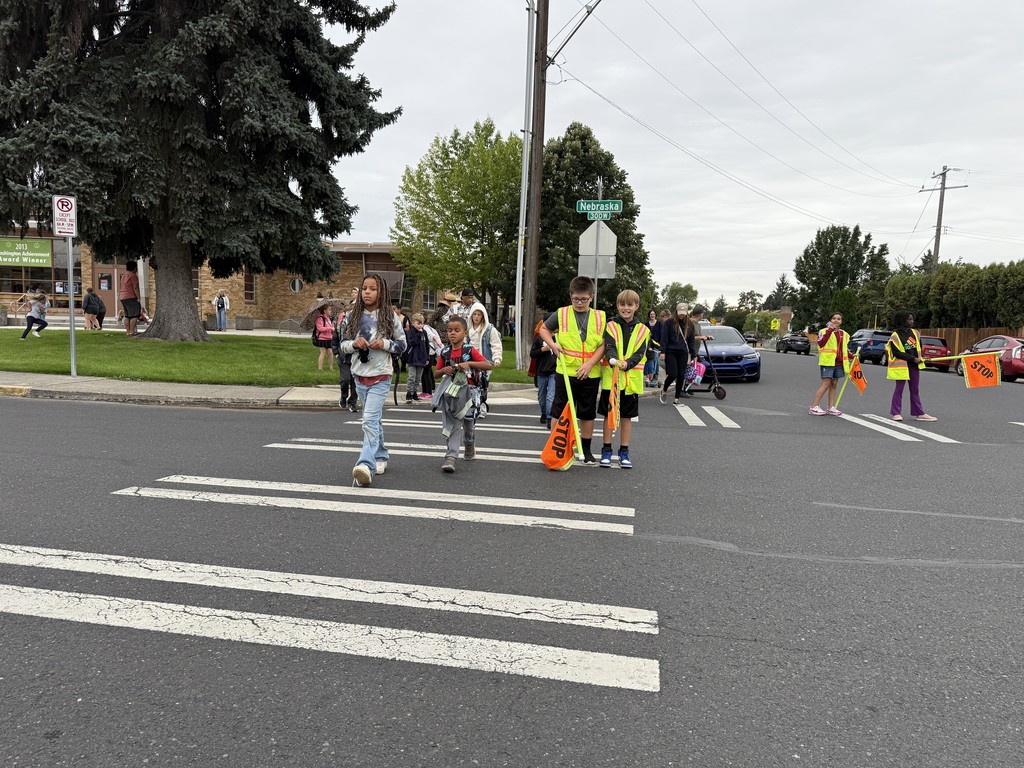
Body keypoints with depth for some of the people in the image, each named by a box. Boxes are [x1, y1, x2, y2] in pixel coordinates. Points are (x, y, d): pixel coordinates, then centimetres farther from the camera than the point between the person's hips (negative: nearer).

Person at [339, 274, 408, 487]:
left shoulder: (390, 317, -3)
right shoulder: (354, 316, 6)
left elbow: (402, 345, 2)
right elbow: (343, 344, 10)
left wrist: (385, 344, -16)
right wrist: (354, 343, -11)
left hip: (381, 376, -4)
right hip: (360, 374, 5)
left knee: (370, 420, -18)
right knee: (374, 419, 17)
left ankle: (366, 465, -26)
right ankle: (381, 458, 33)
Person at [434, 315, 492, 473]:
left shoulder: (470, 350, -7)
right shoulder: (445, 352, 4)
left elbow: (488, 365, -14)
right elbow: (437, 372, 13)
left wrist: (469, 363, -23)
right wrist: (445, 370, -9)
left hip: (469, 390, -2)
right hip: (451, 392, 2)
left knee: (469, 421, 13)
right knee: (453, 424, -5)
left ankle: (470, 446, 42)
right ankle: (451, 456, -10)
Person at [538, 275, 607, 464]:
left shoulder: (600, 317, 2)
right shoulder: (561, 314, -1)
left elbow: (603, 344, -1)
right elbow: (544, 329, 13)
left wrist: (590, 363, -13)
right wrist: (552, 344, -5)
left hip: (591, 374, 2)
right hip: (565, 371, -1)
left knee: (588, 412, 12)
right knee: (560, 411, 5)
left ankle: (586, 449, 25)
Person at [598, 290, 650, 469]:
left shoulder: (643, 330, 4)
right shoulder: (611, 326, 2)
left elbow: (640, 353, -5)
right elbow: (609, 347, -12)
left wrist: (627, 363, -24)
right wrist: (613, 360, -33)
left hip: (631, 379, 1)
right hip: (610, 376, -1)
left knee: (627, 416, 9)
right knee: (609, 414, 6)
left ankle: (624, 452, 20)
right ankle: (606, 450, 17)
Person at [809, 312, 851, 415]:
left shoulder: (844, 334, 17)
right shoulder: (824, 331, 0)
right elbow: (820, 343, -19)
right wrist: (829, 330, -23)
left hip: (839, 363, 6)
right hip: (827, 361, -6)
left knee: (834, 384, 7)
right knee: (826, 384, -12)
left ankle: (831, 407, 12)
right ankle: (814, 407, -9)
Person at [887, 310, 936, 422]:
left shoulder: (914, 332, 8)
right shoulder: (895, 335, -11)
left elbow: (919, 347, 21)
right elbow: (897, 353, -15)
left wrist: (919, 358, 7)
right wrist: (913, 358, -17)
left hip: (914, 365, 6)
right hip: (901, 365, -6)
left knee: (915, 390, 10)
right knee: (899, 389, 0)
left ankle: (919, 413, 14)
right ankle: (896, 413, 6)